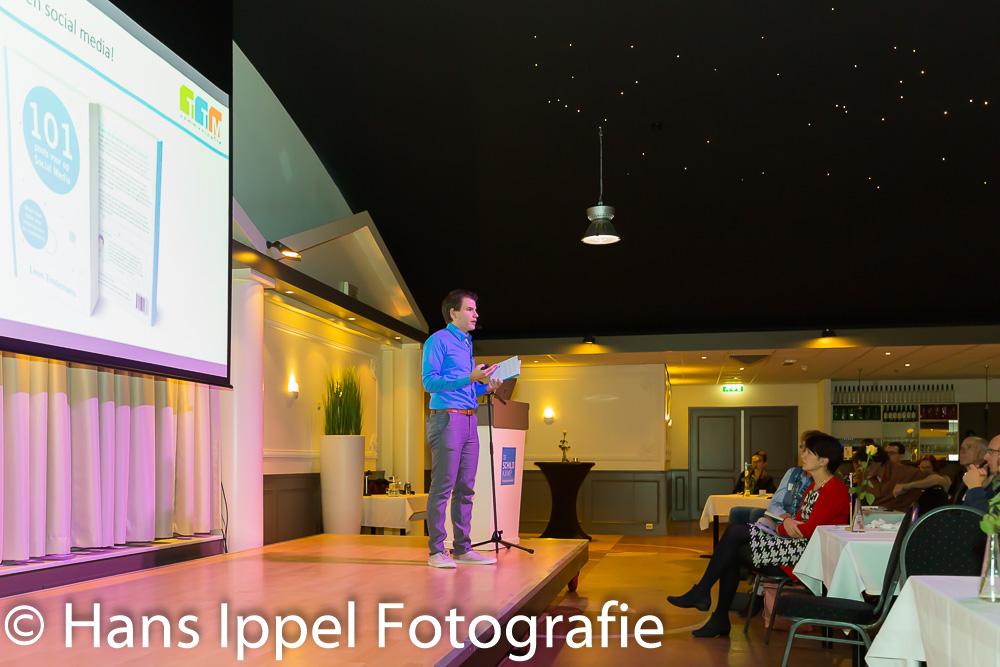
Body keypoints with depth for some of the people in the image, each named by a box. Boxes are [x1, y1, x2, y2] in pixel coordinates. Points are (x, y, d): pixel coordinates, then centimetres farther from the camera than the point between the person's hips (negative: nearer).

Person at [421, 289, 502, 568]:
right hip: (446, 418, -8)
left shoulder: (467, 343, 22)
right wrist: (469, 378, -20)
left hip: (469, 420, 8)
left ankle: (463, 549, 13)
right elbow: (430, 381, -14)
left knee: (465, 488, 8)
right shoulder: (438, 340, -4)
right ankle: (436, 551, -2)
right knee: (442, 487, -7)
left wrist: (486, 387, 8)